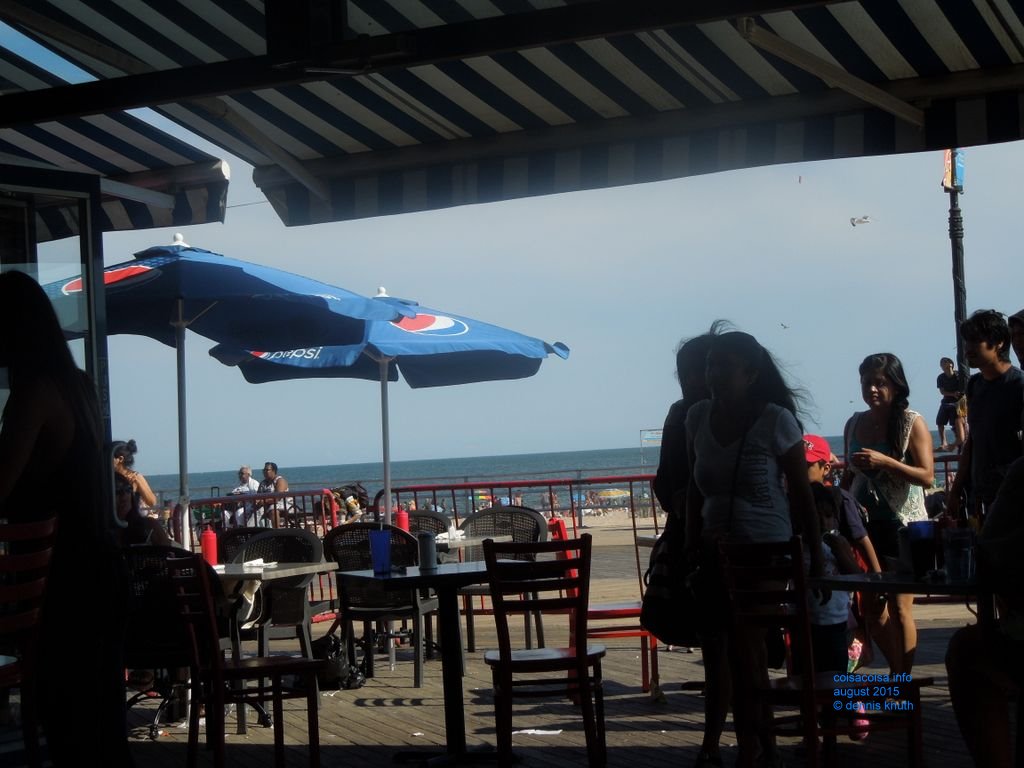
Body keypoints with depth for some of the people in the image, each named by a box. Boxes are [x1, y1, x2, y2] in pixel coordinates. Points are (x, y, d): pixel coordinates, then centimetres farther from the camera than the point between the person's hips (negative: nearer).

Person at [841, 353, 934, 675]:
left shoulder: (912, 423, -6)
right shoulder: (854, 424, 8)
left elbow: (927, 476, -14)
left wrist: (884, 462, -24)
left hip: (901, 524, -5)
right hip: (863, 524, 5)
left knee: (899, 606, -2)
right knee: (871, 606, 9)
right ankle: (898, 673, 25)